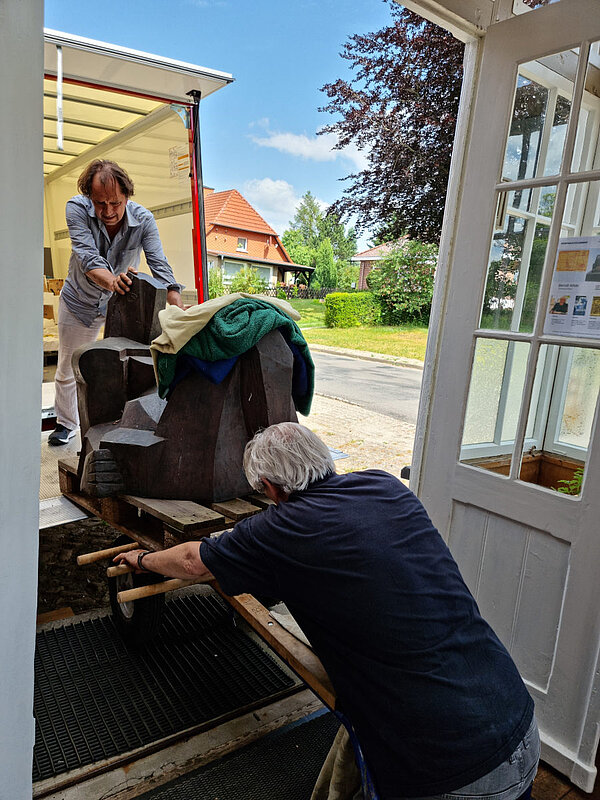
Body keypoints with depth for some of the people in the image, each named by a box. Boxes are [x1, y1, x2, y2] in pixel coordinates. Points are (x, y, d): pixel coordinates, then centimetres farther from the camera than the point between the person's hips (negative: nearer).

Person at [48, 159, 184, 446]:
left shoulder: (143, 219, -23)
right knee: (67, 368, 12)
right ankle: (66, 423, 34)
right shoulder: (77, 208, -24)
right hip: (79, 302, 1)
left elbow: (160, 266, -31)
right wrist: (111, 280, -60)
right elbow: (87, 257, -37)